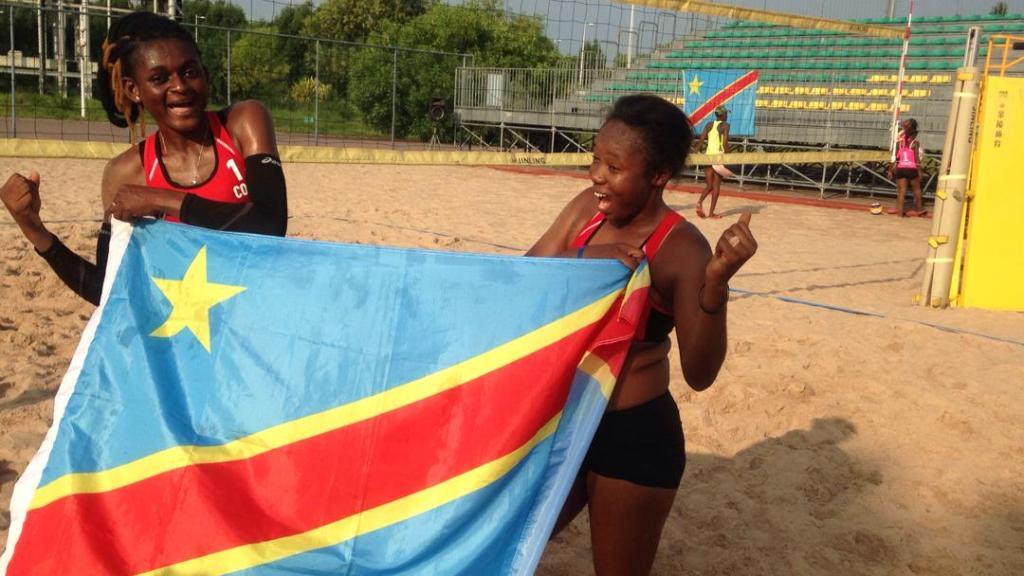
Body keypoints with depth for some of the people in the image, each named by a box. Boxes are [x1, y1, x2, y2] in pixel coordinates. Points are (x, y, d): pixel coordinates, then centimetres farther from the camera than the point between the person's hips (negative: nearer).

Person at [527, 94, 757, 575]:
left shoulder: (683, 250, -18)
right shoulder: (588, 208, -2)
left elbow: (699, 373, -23)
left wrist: (716, 283, -38)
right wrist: (593, 259, -23)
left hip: (634, 436, -6)